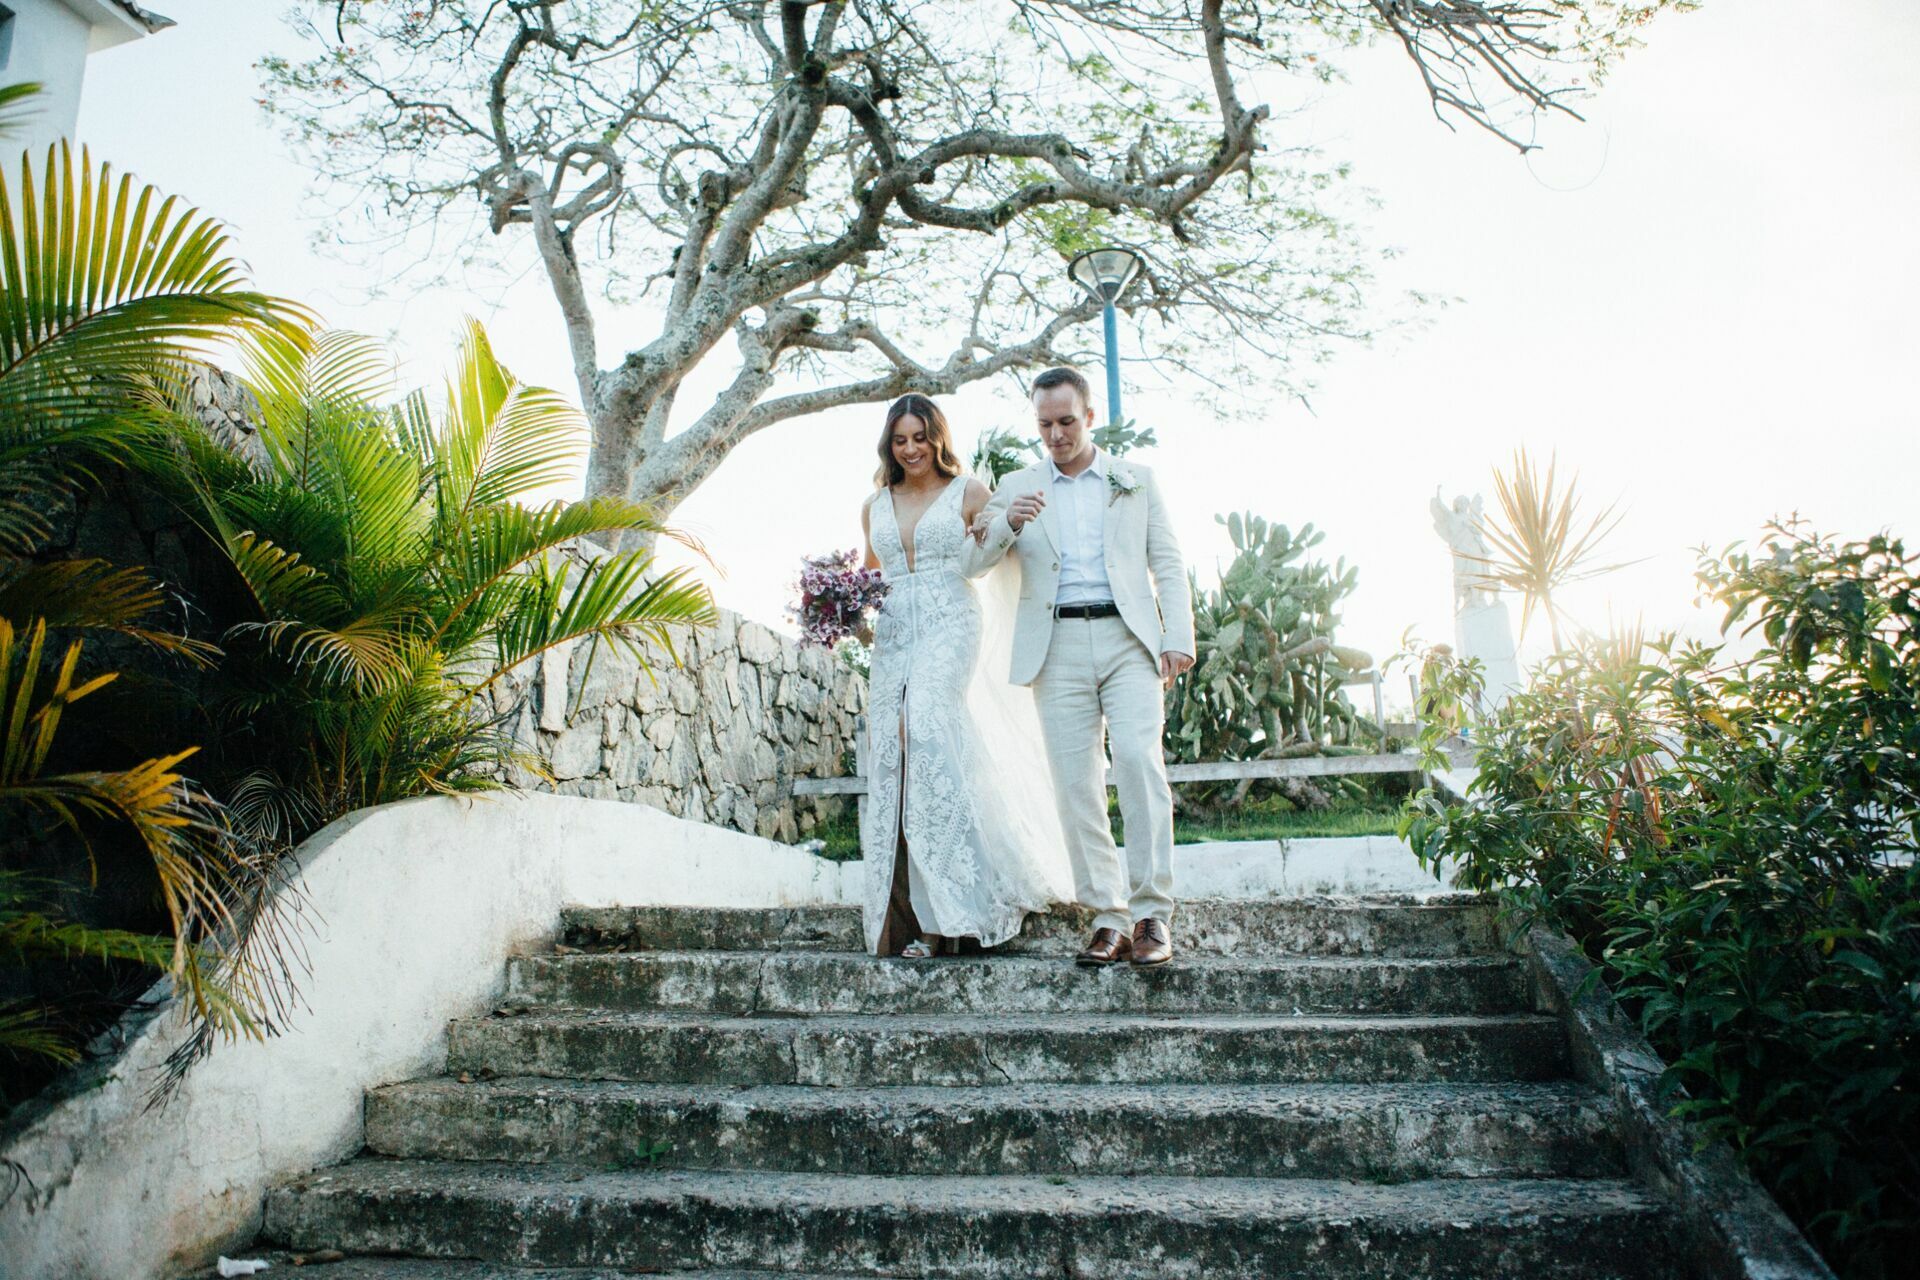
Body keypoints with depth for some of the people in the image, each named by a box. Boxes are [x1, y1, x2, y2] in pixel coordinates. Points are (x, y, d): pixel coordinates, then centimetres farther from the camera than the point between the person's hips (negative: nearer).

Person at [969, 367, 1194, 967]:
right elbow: (977, 558, 6)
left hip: (1127, 637, -1)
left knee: (1139, 760, -17)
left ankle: (1151, 913, -11)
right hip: (1057, 646, 1)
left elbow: (1168, 563, 11)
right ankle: (1108, 918, 4)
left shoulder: (1135, 480, 15)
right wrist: (1008, 523, -15)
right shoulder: (1017, 487, 16)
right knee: (1075, 782, -3)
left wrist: (1179, 638, -2)